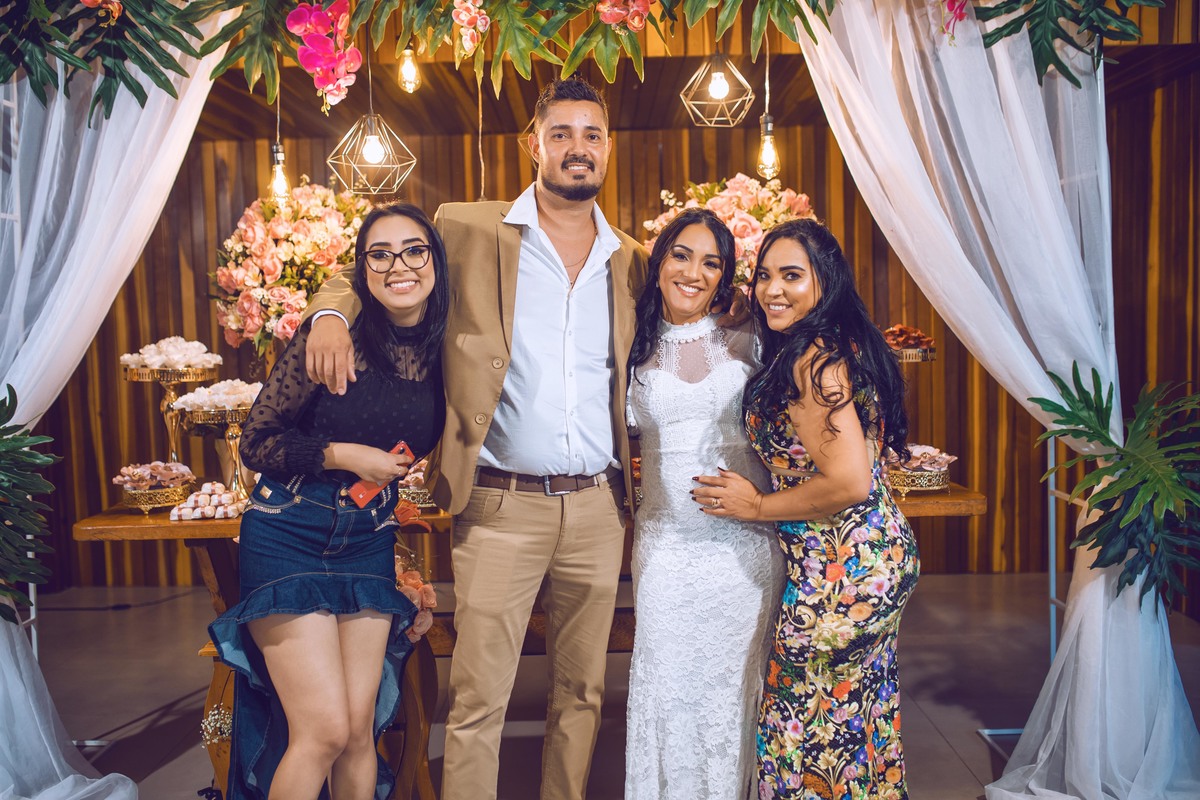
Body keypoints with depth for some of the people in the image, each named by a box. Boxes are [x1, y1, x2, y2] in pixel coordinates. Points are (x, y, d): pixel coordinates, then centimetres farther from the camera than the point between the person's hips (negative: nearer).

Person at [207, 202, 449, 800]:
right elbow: (255, 442, -8)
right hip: (289, 536, -4)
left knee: (359, 730, 7)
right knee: (325, 729, -6)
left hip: (370, 544, 4)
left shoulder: (443, 351, 1)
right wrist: (344, 456, -14)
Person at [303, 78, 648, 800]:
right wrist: (332, 312, -11)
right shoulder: (468, 231, -1)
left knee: (582, 692, 16)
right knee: (478, 700, 4)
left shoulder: (632, 262, 10)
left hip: (599, 505, 4)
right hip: (501, 504, -3)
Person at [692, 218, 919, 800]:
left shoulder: (812, 359, -21)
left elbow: (848, 482, -27)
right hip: (882, 556, 10)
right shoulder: (840, 344, 8)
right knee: (861, 717, 23)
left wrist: (755, 506, -14)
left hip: (841, 572, -10)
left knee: (812, 727, 6)